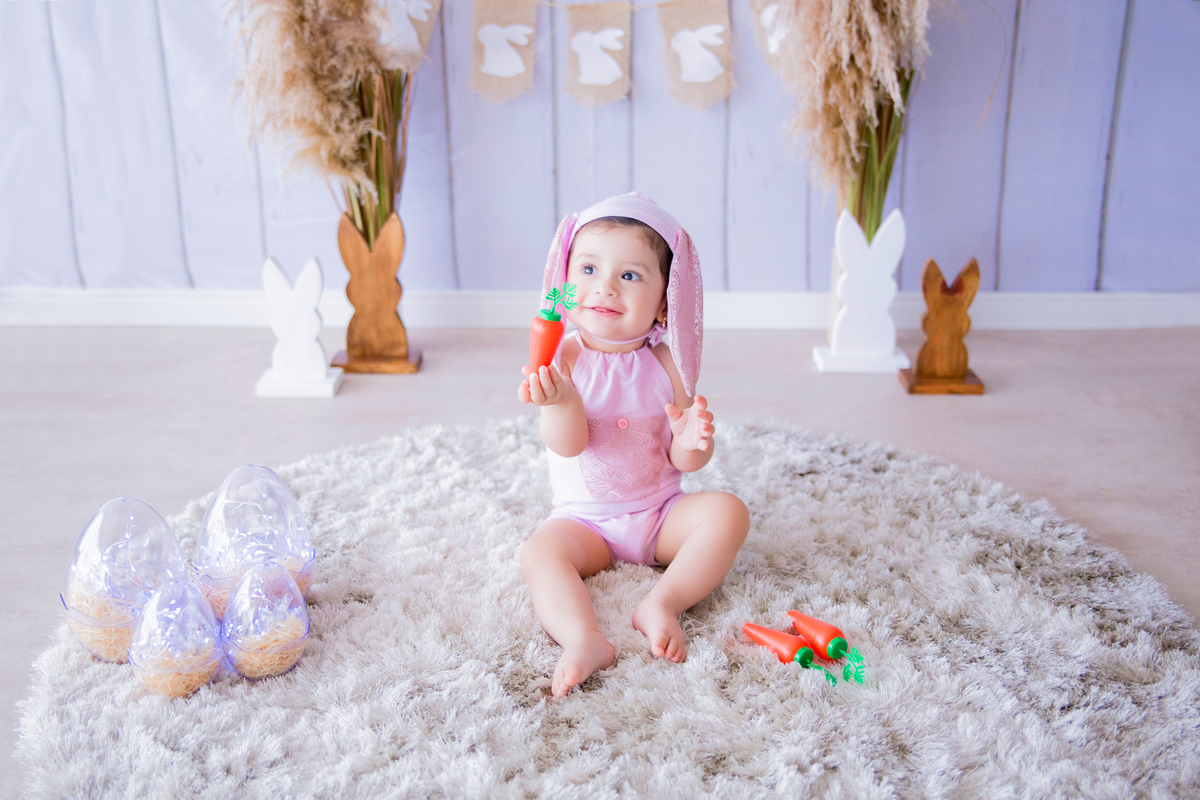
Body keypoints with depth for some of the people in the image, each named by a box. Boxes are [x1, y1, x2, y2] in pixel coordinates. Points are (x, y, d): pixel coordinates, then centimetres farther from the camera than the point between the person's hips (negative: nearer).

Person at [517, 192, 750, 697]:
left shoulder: (664, 363, -6)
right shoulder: (564, 358, -11)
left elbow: (684, 462, -3)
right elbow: (568, 446, -20)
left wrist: (693, 441, -28)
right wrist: (560, 401, -41)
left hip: (661, 511, 2)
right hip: (584, 519, -2)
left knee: (728, 511, -20)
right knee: (538, 552, -28)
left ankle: (662, 603, -26)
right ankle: (584, 640, -44)